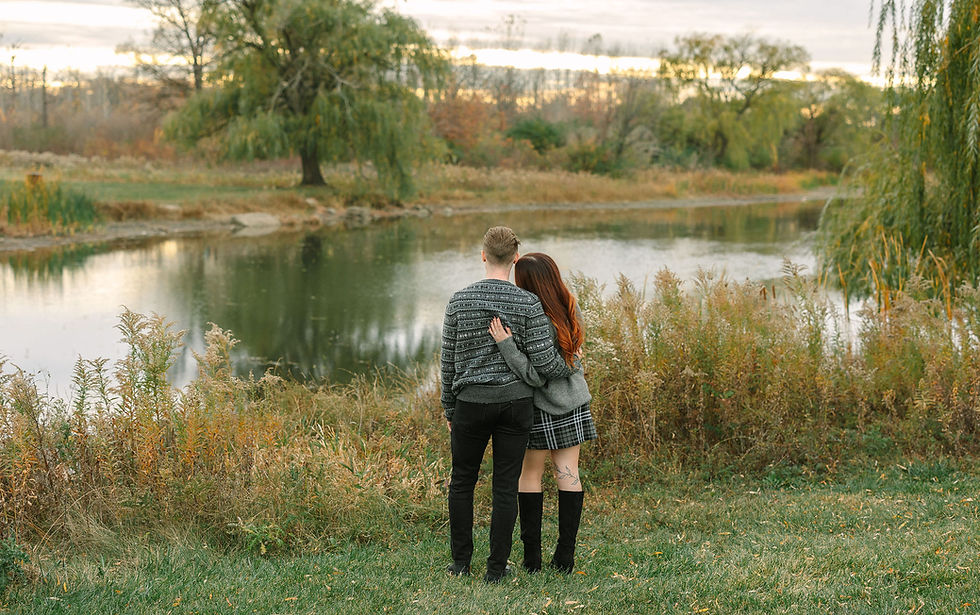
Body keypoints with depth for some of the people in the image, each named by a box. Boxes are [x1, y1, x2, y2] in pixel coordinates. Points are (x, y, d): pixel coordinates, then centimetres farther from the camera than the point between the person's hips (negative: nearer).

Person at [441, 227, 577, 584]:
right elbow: (545, 362, -9)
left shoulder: (459, 301, -2)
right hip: (515, 402, -1)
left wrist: (448, 407, 14)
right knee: (506, 487, 6)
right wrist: (570, 368, 13)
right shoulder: (528, 304, -7)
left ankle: (461, 562, 20)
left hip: (471, 403, 1)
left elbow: (449, 361, 3)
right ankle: (496, 568, 9)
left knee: (462, 482, 15)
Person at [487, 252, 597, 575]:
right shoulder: (572, 311, -1)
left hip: (542, 408, -6)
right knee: (568, 475, 8)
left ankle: (531, 556, 10)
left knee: (530, 475, 7)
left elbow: (537, 376, -24)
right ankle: (565, 556, 10)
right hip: (574, 403, 6)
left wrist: (506, 344, -30)